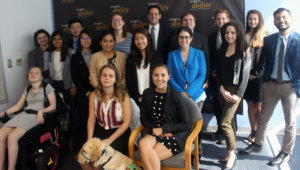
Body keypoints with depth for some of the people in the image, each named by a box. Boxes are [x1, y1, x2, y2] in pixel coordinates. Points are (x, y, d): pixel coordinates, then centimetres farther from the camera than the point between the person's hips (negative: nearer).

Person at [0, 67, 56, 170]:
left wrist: (41, 111, -14)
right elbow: (18, 106, 24)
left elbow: (53, 106, 2)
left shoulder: (47, 87, 9)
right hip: (23, 114, 6)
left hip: (36, 116, -6)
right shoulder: (27, 90, 26)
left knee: (12, 137, -29)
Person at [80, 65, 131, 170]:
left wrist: (109, 140, -16)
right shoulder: (94, 95, -1)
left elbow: (126, 122, -11)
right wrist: (89, 140, -10)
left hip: (119, 133, -4)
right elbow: (91, 119, 2)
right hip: (101, 131, 4)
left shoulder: (123, 97, -12)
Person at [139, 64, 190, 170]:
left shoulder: (176, 96, -8)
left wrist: (163, 129, -12)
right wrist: (153, 129, -8)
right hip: (155, 133, 4)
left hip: (175, 135, -4)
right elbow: (143, 119, 12)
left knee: (147, 156, -28)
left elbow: (185, 124, -4)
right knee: (143, 144, -31)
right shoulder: (147, 94, 5)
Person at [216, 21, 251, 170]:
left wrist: (238, 94, -13)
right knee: (230, 121, 12)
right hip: (222, 89, 5)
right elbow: (218, 71, 7)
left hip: (235, 90, -5)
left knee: (225, 123, -11)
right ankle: (232, 151, 22)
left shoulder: (244, 51, -4)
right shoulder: (222, 50, 10)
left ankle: (232, 154, 4)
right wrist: (222, 90, -6)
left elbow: (245, 75, -7)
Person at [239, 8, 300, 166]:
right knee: (263, 118, 13)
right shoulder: (268, 40, 2)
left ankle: (285, 153, 25)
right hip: (270, 84, 3)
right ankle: (257, 144, 32)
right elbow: (261, 61, 10)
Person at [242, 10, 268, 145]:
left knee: (259, 107, -2)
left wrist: (257, 73, -10)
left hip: (258, 76, -4)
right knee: (250, 105, 10)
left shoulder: (265, 36, -2)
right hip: (246, 76, 4)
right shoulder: (244, 36, 12)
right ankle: (253, 132, 18)